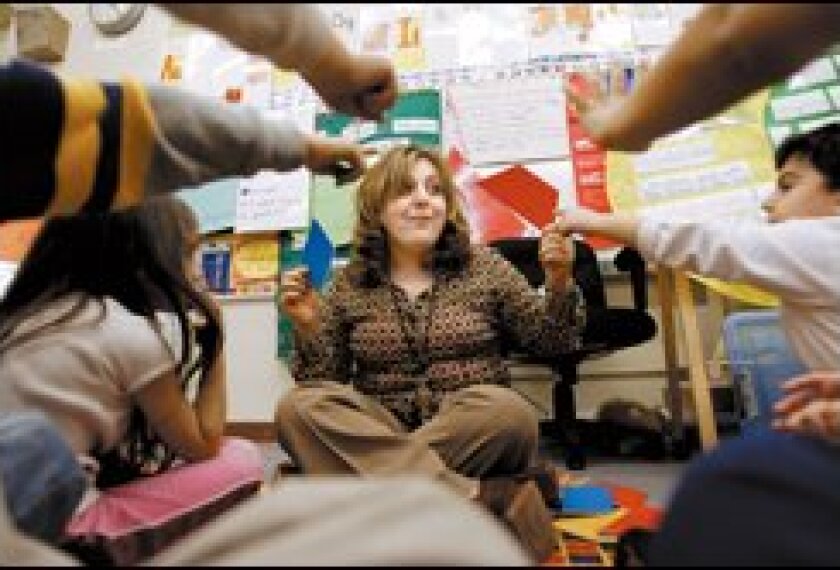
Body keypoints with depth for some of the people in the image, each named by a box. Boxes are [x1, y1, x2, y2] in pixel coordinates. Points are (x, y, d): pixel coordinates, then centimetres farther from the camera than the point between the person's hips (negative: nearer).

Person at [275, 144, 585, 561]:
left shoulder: (485, 267, 4)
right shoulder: (349, 285, 4)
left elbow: (553, 345, 6)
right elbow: (322, 383, 5)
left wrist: (559, 285, -11)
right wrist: (306, 329, -12)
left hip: (477, 437, -1)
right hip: (376, 437, 2)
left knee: (507, 410, -32)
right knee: (296, 407, -25)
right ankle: (482, 495, -29)